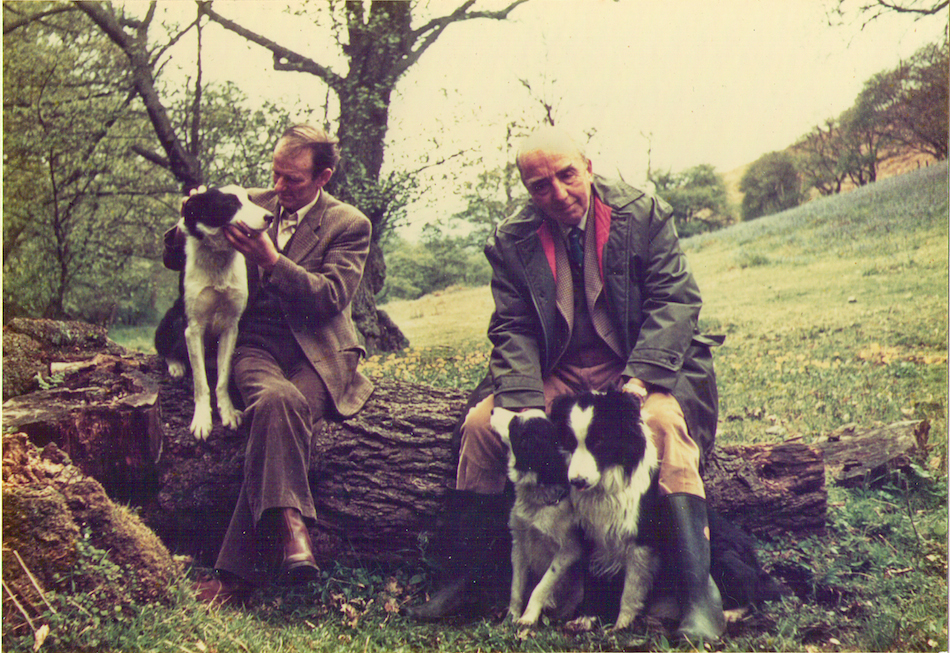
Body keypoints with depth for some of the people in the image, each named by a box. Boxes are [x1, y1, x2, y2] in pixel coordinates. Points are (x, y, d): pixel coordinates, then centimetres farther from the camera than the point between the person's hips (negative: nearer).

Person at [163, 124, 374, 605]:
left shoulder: (348, 225, 6)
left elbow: (331, 297, -9)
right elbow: (175, 260, 16)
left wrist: (271, 259, -18)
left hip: (317, 353, -2)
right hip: (255, 346, 2)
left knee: (276, 419, -32)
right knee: (278, 399, -35)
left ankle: (239, 570, -30)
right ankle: (290, 524, -37)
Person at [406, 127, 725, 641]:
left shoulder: (643, 214, -2)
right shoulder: (511, 242, 2)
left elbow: (675, 300, -8)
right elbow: (512, 331, -1)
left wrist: (640, 377, -23)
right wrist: (525, 402, -20)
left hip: (638, 370, -2)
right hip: (559, 376, 3)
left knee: (663, 421, -34)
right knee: (480, 423, -18)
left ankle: (698, 592, -30)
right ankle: (461, 576, -4)